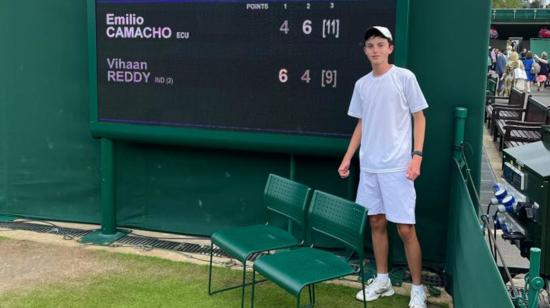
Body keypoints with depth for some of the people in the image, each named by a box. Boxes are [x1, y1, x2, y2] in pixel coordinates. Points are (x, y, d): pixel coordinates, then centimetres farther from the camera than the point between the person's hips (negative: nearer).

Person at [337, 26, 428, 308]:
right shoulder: (361, 84, 10)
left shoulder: (404, 77, -4)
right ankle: (382, 280, 27)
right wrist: (347, 158, 12)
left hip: (397, 167, -5)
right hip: (369, 166, 5)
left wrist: (417, 155, -11)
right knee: (376, 222, 12)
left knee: (405, 228, -3)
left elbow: (419, 118, -2)